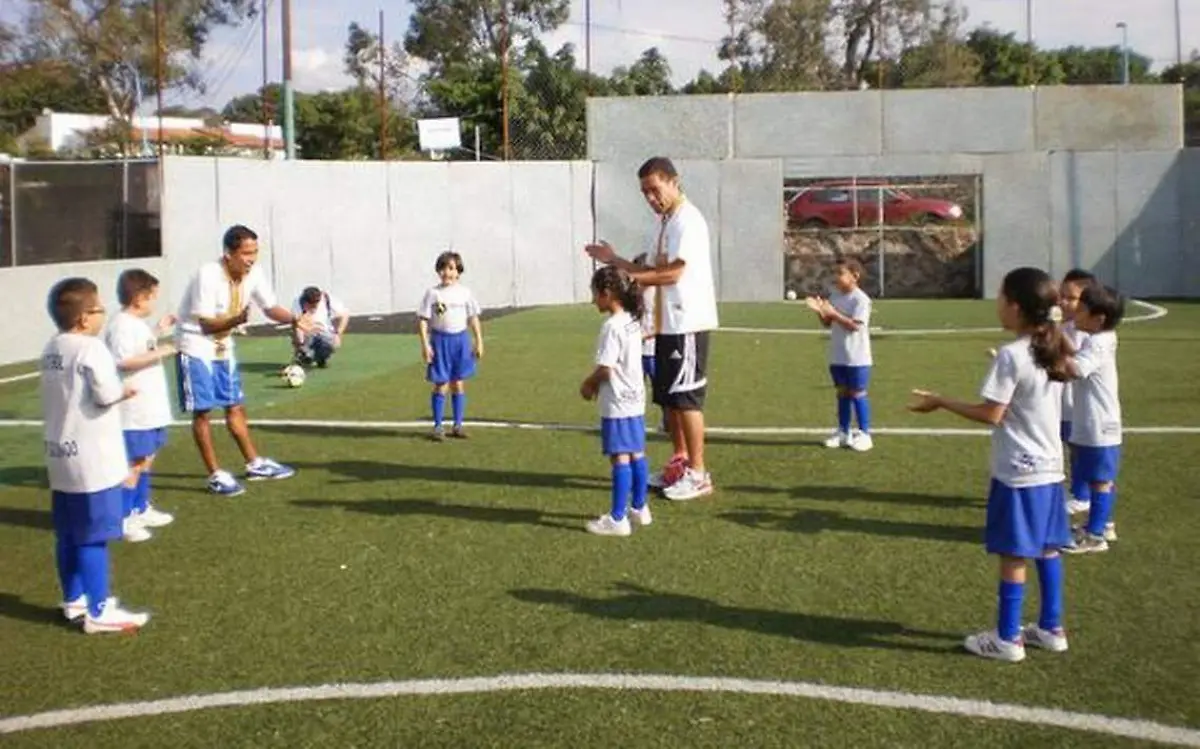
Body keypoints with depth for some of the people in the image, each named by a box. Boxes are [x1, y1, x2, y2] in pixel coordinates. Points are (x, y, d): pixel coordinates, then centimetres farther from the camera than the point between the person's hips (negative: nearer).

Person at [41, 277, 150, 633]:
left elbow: (71, 394, 13)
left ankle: (74, 600, 29)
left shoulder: (51, 350, 10)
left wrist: (117, 392, 10)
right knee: (93, 537, -3)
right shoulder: (91, 348, -17)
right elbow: (107, 394, -22)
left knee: (67, 535, 17)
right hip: (92, 459, -9)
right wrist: (124, 391, -2)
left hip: (61, 456, 9)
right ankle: (98, 611, 2)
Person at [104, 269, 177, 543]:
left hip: (150, 408, 11)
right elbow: (124, 361, -27)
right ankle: (123, 518, -1)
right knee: (134, 463, -7)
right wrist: (159, 352, -25)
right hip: (134, 411, -10)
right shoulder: (121, 325, -18)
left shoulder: (138, 323, 13)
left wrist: (158, 331, 23)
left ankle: (141, 509, 32)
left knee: (146, 458, 19)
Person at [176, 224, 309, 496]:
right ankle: (215, 475, 3)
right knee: (202, 411, -3)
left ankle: (255, 464, 22)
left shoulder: (253, 273, -9)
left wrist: (295, 319, -21)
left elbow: (270, 308, -1)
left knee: (235, 407, 14)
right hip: (196, 347, -7)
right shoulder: (208, 276, -28)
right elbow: (207, 324, -26)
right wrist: (237, 319, -45)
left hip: (223, 347, 7)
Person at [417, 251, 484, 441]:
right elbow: (422, 319, -5)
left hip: (461, 339, 2)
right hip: (440, 340, -2)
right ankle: (437, 427, 9)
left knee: (458, 384, 7)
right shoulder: (433, 293, -4)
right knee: (441, 385, 0)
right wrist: (425, 344, -12)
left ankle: (458, 426, 15)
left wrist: (479, 342, 6)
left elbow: (473, 319, 9)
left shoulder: (465, 293, 4)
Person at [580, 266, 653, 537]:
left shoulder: (612, 326, -18)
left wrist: (588, 384, -2)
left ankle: (618, 519, -2)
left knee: (620, 458, -6)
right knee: (637, 455, 15)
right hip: (635, 399, 9)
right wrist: (596, 382, 12)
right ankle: (639, 508, 25)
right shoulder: (632, 322, 10)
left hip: (618, 403, -9)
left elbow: (605, 369, -20)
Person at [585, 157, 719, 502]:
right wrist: (615, 260, 10)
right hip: (669, 323, 10)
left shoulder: (687, 220, -15)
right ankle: (680, 462, 26)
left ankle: (698, 474, 3)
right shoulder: (667, 220, 16)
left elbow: (672, 273, -21)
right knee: (668, 397, 15)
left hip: (688, 323, -10)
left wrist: (626, 276, -19)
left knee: (686, 398, -5)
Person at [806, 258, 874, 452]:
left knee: (857, 393, -1)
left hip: (857, 358, -7)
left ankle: (864, 434, 7)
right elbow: (828, 324, 11)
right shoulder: (835, 297, 9)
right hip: (837, 357, 7)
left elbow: (855, 326, -22)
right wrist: (820, 311, -8)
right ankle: (843, 432, 20)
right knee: (842, 393, 12)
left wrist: (833, 313, -26)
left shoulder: (861, 299, -14)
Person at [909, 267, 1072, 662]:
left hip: (1018, 471, -8)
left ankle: (1007, 638, 9)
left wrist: (940, 402, -10)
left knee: (1012, 555, 1)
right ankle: (1051, 629, 25)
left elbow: (992, 414, -17)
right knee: (1047, 549, 16)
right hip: (1049, 466, 8)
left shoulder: (1011, 355, -18)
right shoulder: (1053, 351, 5)